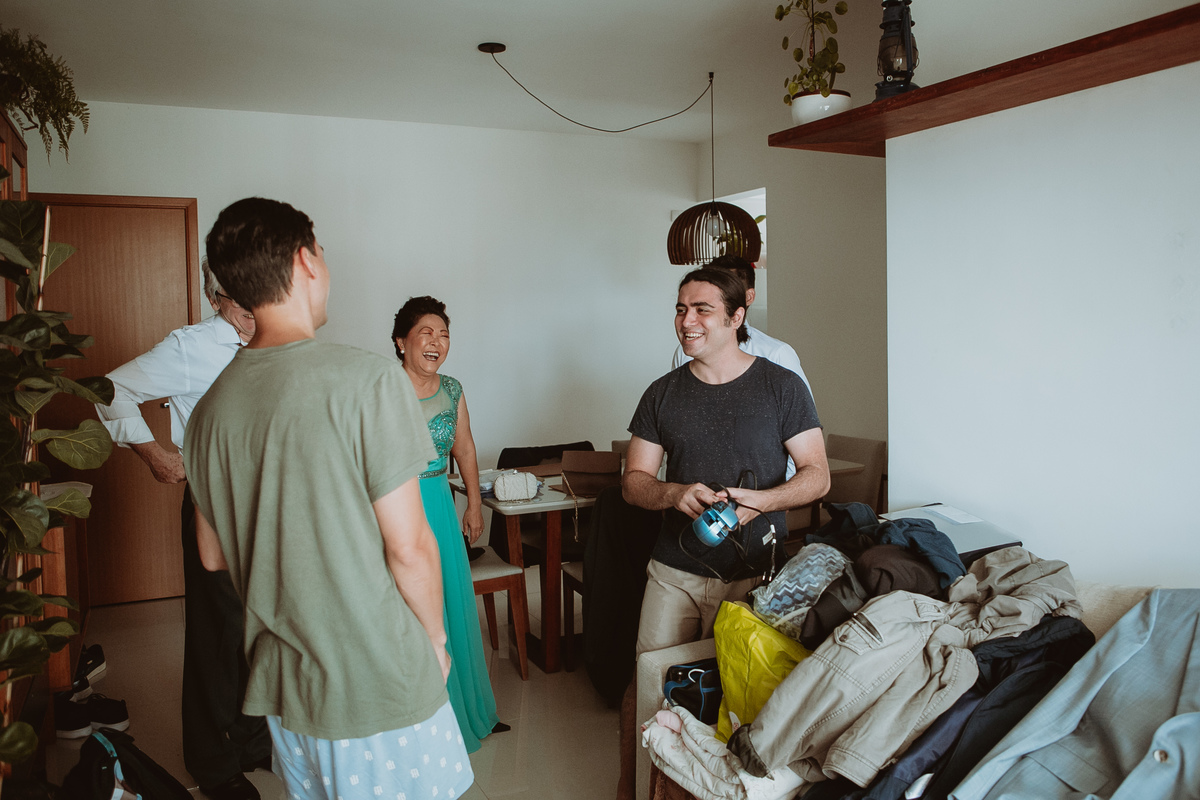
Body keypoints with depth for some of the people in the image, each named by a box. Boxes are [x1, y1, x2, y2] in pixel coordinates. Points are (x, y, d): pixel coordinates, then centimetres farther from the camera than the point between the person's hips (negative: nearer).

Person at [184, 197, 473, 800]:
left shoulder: (209, 408, 0)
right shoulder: (369, 380, -20)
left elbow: (212, 558, 10)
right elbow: (408, 547, -18)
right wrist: (437, 639, -2)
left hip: (282, 683, 6)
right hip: (381, 684, -6)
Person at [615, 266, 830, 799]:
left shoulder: (782, 387, -3)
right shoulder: (662, 394, 5)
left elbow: (817, 475, -2)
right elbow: (633, 481, 6)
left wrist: (761, 500, -20)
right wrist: (676, 493, -15)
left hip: (753, 574, -2)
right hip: (674, 571, 2)